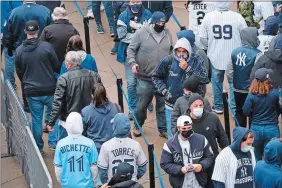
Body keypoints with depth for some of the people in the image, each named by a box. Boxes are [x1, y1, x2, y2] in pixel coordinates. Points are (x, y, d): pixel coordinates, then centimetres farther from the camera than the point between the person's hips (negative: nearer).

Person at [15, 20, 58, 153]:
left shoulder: (19, 50, -5)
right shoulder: (47, 46, -13)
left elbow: (19, 72, 6)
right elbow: (56, 65, -4)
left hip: (31, 91, 2)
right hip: (49, 89, -2)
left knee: (36, 120, 12)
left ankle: (38, 148, 20)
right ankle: (53, 142, 13)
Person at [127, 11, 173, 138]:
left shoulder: (167, 34, 4)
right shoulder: (141, 33, -10)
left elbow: (171, 51, 18)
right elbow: (131, 49, -5)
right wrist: (132, 63, -19)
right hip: (145, 77, -3)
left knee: (163, 104, 9)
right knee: (142, 104, 7)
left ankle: (163, 129, 23)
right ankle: (137, 126, 30)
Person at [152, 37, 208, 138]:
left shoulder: (197, 61, -9)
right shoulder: (168, 61, -7)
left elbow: (204, 79, -18)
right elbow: (156, 77, 6)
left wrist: (187, 68, -24)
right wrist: (164, 91, -6)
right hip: (172, 106, 1)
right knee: (172, 136, 12)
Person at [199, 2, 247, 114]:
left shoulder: (208, 17, -8)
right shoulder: (237, 17, -13)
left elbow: (202, 38, 0)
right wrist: (240, 49, 15)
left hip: (215, 57, 2)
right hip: (234, 58, -2)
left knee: (217, 82, 18)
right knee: (234, 83, 9)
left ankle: (218, 107, 30)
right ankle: (235, 110, 10)